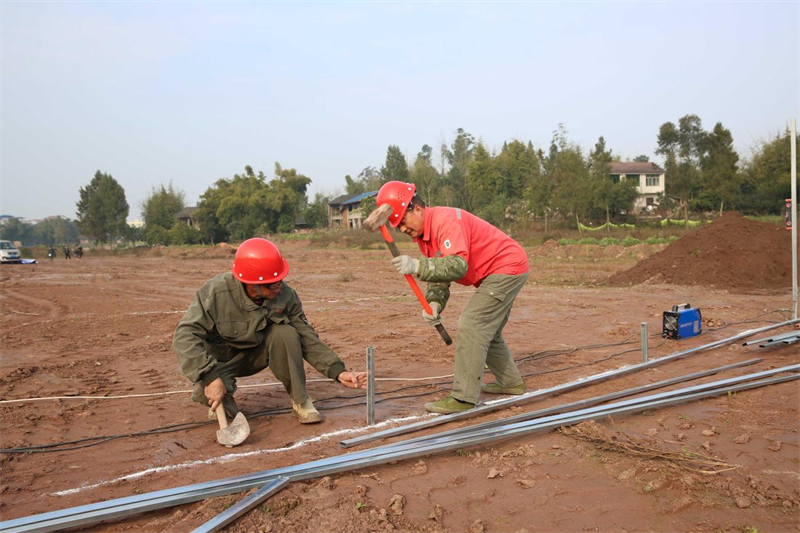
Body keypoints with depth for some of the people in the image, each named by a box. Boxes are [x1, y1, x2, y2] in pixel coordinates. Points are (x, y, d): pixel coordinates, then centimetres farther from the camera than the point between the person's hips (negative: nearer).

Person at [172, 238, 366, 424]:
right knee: (205, 392, -33)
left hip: (257, 353, 2)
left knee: (285, 333, -29)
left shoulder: (285, 295, -20)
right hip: (221, 359, -2)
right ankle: (223, 400, 6)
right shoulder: (216, 293, -29)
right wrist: (211, 377, -41)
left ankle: (300, 401, -12)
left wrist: (338, 371, -22)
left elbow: (307, 339, -14)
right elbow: (185, 337, -31)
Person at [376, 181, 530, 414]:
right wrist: (435, 303, -15)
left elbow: (458, 266, -39)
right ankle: (510, 382, 36)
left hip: (508, 267, -10)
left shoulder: (447, 220, -27)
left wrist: (417, 266, -47)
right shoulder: (423, 233, 4)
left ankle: (464, 397, -12)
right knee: (486, 331, 20)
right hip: (498, 273, 10)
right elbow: (439, 272, 3)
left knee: (470, 325, -16)